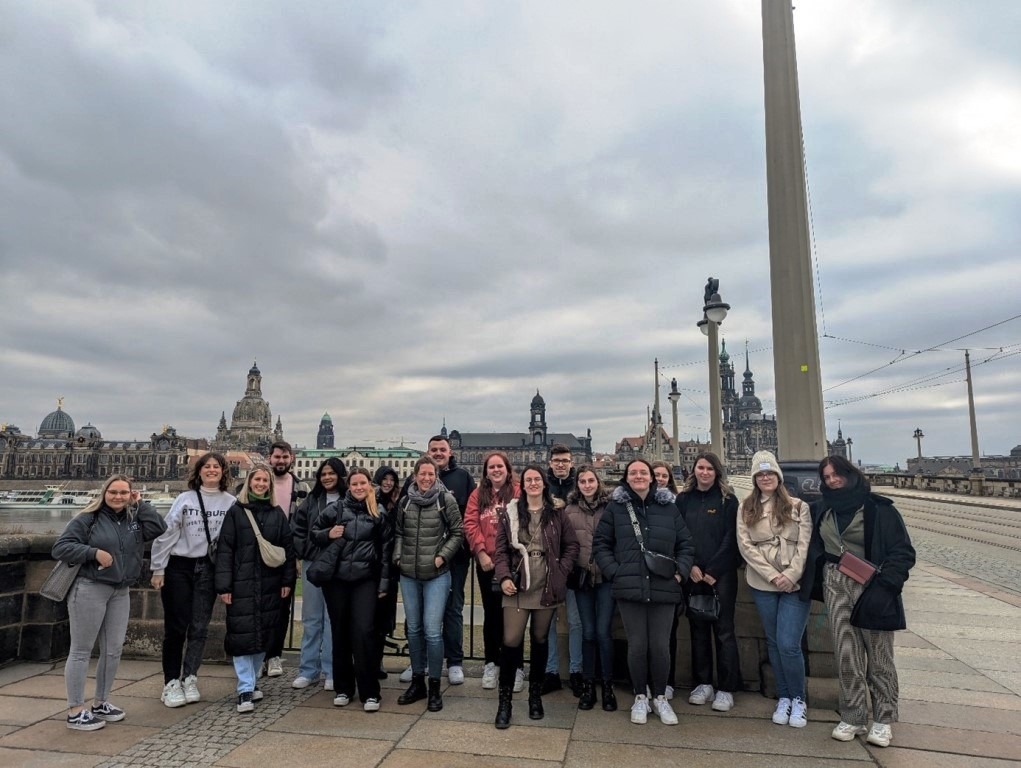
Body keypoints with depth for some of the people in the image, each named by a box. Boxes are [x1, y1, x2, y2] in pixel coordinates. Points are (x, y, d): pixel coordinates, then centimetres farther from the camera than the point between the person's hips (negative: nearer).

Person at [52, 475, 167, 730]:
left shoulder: (134, 520, 9)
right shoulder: (88, 518, -5)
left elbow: (159, 528, -7)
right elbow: (60, 548, -8)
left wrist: (140, 504, -3)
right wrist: (94, 552, -19)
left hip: (120, 593, 6)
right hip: (89, 590, -6)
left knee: (113, 650, 11)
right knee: (81, 651, 2)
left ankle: (100, 703, 26)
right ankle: (75, 711, 11)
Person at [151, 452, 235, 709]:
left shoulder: (231, 503, -2)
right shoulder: (185, 499, -3)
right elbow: (167, 534, -2)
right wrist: (158, 569, -3)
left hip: (208, 569, 1)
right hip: (179, 567, -1)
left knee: (199, 627, 5)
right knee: (176, 627, 4)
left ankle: (189, 679, 18)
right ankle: (171, 683, 15)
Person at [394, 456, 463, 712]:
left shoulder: (446, 500, -6)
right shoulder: (405, 502, 6)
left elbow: (457, 533, -2)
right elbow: (399, 533, 15)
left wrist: (442, 556, -10)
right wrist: (398, 557, 2)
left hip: (436, 575, -4)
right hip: (408, 575, 4)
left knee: (432, 631, -6)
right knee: (413, 629, 14)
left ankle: (434, 687, 12)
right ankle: (417, 682, 29)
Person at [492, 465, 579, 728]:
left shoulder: (557, 514, 3)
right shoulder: (510, 513, 2)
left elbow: (571, 546, 8)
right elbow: (501, 549, 3)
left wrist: (561, 571, -2)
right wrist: (503, 577, -9)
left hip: (547, 589, 1)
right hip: (517, 588, -1)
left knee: (540, 641, 13)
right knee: (511, 642, -7)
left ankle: (535, 695, 31)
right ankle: (505, 700, 11)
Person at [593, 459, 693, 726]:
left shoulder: (668, 507, 7)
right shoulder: (615, 507, 2)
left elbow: (686, 544, 10)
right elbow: (600, 543, 4)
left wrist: (680, 571, -2)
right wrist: (613, 571, -6)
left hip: (664, 589, 1)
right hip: (629, 588, -1)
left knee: (660, 646, 5)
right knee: (637, 645, 5)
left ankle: (660, 697, 27)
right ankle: (640, 697, 26)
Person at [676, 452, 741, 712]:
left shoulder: (728, 500, 1)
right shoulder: (684, 499, 7)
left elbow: (730, 538, -4)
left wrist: (712, 570, -10)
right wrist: (691, 566, -7)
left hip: (722, 574, -2)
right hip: (693, 574, 3)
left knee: (724, 630, 0)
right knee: (698, 629, 8)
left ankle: (726, 689, 9)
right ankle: (703, 684, 19)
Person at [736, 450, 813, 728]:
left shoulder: (798, 506, 2)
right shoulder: (746, 508, 5)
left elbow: (805, 545, -3)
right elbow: (745, 545, -2)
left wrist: (791, 576, -14)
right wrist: (773, 575, -10)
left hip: (795, 584, -2)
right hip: (762, 585, 2)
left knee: (788, 644, -7)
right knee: (774, 643, 11)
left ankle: (798, 699, 15)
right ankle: (783, 698, 26)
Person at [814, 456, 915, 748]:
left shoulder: (877, 508, -5)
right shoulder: (821, 510, 10)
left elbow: (903, 552, -7)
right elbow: (815, 549, 19)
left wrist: (885, 586, -15)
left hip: (871, 585, -3)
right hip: (836, 586, 4)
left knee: (878, 655, 4)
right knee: (846, 654, 3)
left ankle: (883, 720, 19)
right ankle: (852, 718, 13)